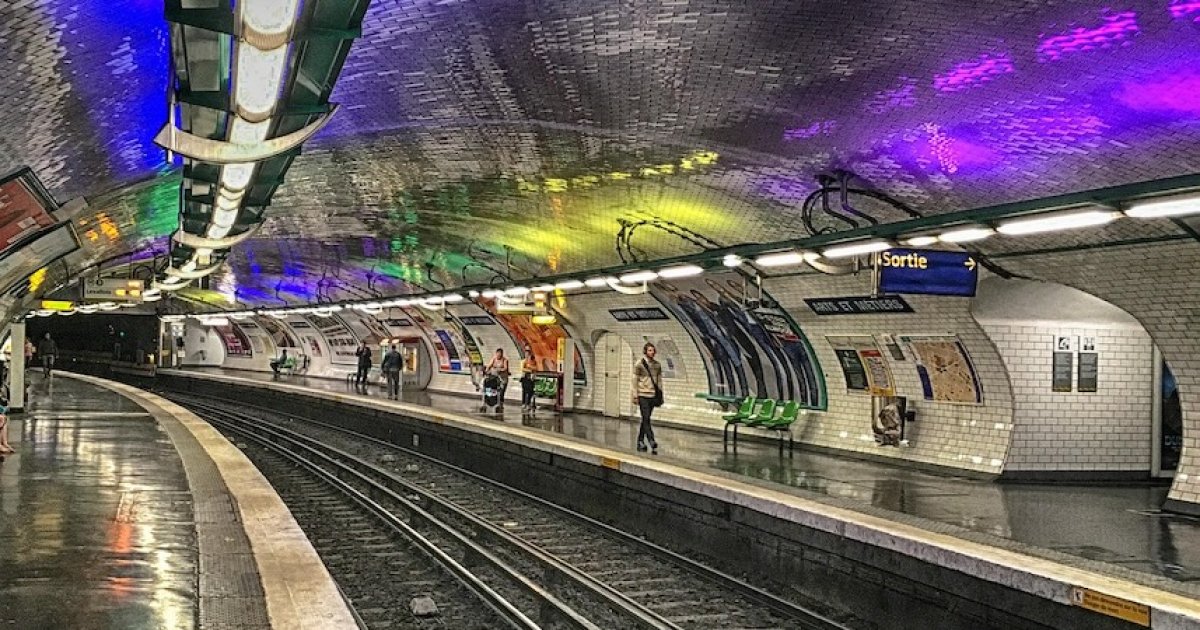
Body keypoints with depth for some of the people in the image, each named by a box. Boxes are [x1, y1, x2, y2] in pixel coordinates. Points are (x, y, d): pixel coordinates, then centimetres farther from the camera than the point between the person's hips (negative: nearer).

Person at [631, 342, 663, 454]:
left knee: (645, 420, 10)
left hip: (653, 396, 5)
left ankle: (640, 442, 18)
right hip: (643, 395, -5)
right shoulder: (639, 364, -3)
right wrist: (635, 396, -7)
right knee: (646, 419, -10)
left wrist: (660, 396, 12)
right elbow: (635, 380, -3)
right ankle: (652, 443, -16)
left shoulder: (657, 365, 10)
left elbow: (659, 381, 15)